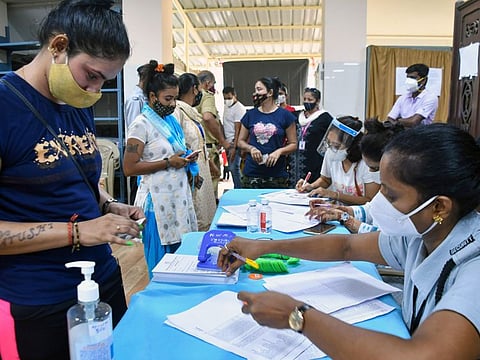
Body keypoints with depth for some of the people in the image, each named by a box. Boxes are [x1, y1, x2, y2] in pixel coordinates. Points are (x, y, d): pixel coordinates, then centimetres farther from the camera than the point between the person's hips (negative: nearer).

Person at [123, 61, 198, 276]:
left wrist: (186, 159, 4)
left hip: (178, 197, 7)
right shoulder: (141, 125, -10)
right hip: (158, 201, -7)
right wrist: (168, 163, -16)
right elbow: (129, 168, -15)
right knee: (162, 261, 3)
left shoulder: (171, 120, 13)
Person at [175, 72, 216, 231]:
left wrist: (210, 164, 22)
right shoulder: (177, 111, -15)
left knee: (205, 218, 14)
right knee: (194, 223, -3)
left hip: (201, 170, 10)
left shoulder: (191, 112, 15)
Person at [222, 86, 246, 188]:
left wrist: (234, 147, -20)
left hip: (235, 142, -8)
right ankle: (236, 189, 20)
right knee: (232, 167, 11)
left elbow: (238, 129, -16)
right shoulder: (226, 107, 15)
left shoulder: (239, 108, -11)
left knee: (234, 167, -9)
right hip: (228, 142, 8)